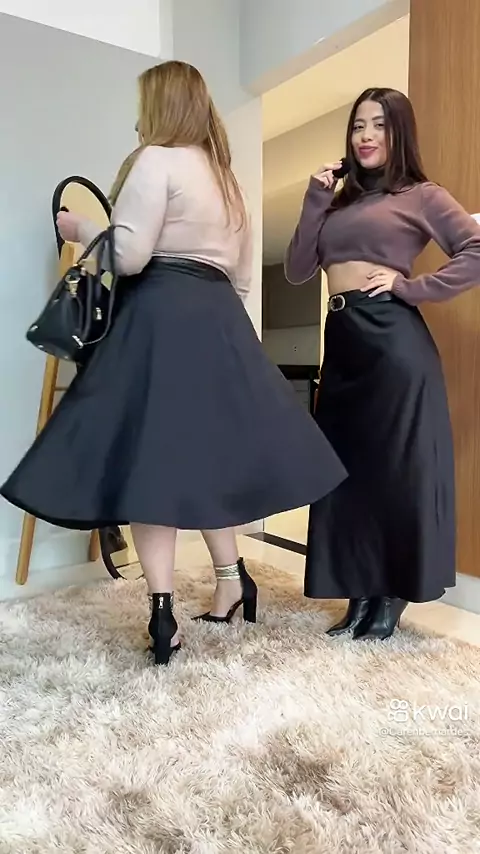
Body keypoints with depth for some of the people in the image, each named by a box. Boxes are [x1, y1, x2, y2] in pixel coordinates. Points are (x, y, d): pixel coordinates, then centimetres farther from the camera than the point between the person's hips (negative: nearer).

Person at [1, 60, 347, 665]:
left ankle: (163, 614, -3)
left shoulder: (155, 160, -2)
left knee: (148, 457, -5)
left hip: (162, 316, -8)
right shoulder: (225, 174, 22)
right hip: (219, 318, 8)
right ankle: (232, 580, 22)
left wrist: (80, 229, 6)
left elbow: (128, 254, -12)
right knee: (207, 451, 14)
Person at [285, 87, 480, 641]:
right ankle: (360, 595, 20)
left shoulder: (420, 195, 5)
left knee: (399, 467, 0)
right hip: (342, 342, 6)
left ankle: (392, 599, 14)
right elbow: (296, 272, 10)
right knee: (349, 466, 8)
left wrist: (410, 286, -9)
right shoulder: (339, 201, 20)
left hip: (392, 340, -6)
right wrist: (315, 203, 4)